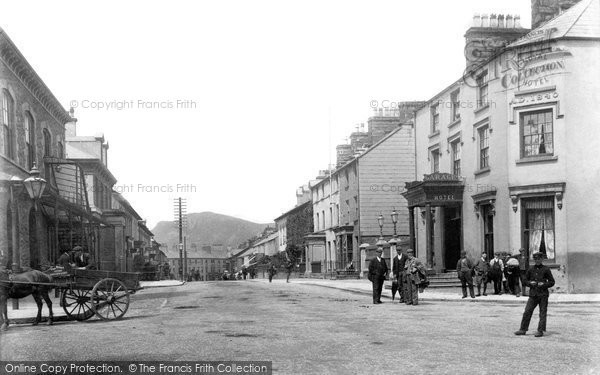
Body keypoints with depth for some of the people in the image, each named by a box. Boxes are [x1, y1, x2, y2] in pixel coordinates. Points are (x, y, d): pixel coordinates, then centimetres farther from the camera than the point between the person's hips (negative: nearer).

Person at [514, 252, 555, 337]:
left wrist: (544, 284, -13)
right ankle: (523, 329, 7)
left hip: (543, 295, -3)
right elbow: (525, 280, 16)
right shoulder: (531, 269, 8)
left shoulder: (546, 269, 0)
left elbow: (552, 282, 3)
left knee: (542, 313, 0)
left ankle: (540, 331, 6)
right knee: (527, 312, 0)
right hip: (533, 294, 3)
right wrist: (530, 283, -4)